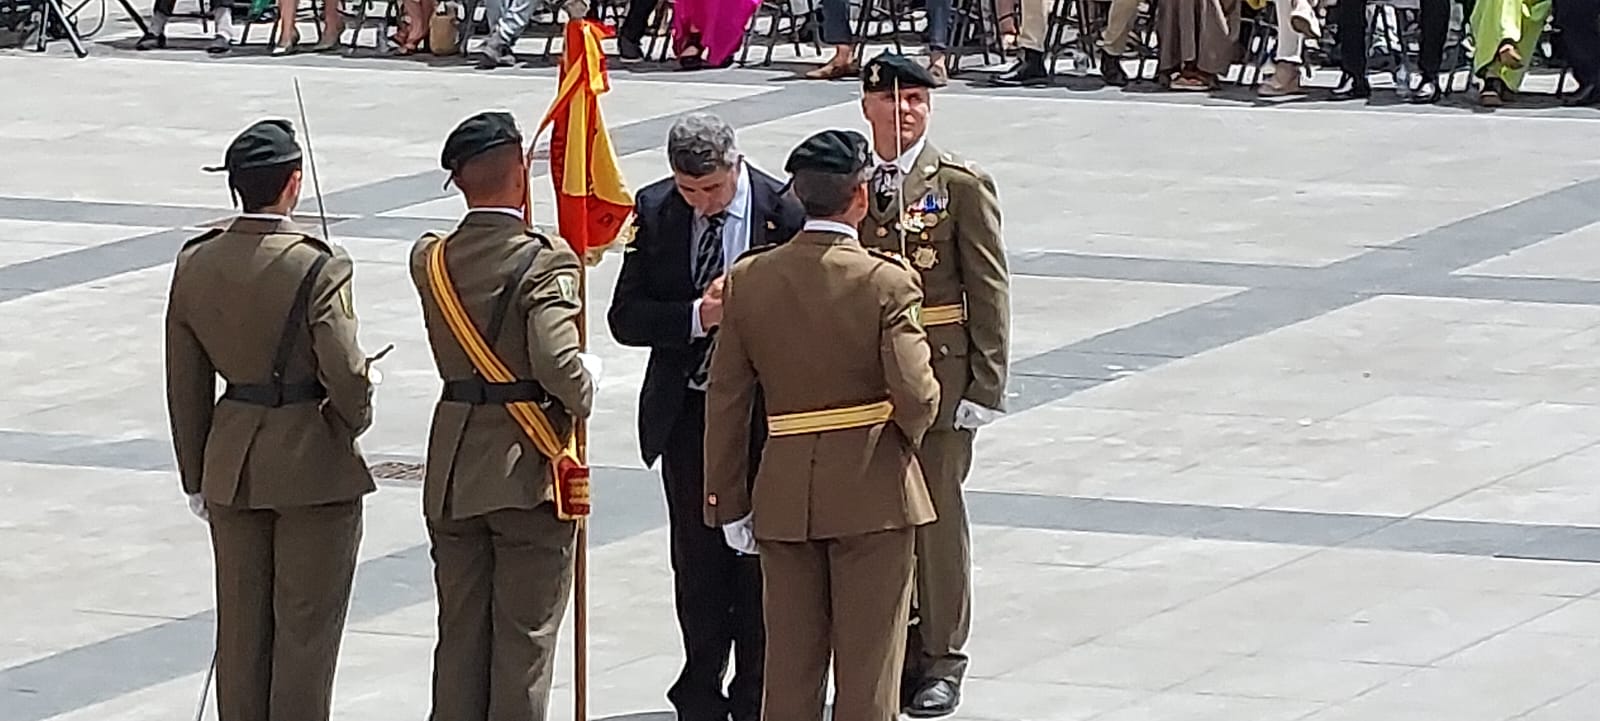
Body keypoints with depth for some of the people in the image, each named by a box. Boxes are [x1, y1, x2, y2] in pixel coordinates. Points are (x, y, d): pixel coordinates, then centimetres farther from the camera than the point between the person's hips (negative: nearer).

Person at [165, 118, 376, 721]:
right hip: (314, 466, -5)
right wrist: (355, 420, 3)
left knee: (240, 623, 14)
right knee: (306, 625, 4)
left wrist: (196, 478, 15)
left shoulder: (195, 264, -1)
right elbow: (345, 373, -20)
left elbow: (185, 384, 6)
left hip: (232, 466, 5)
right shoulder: (316, 266, -18)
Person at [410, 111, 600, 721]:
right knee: (525, 637, 3)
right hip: (529, 467, -5)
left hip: (452, 475, 5)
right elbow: (558, 365, -26)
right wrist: (585, 389, -6)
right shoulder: (543, 262, -17)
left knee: (459, 636, 13)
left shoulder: (429, 261, 1)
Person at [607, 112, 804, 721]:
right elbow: (626, 317, -5)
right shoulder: (655, 210, -2)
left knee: (756, 556, 5)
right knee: (696, 559, 10)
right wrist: (699, 316, -19)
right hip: (685, 412, 3)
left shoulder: (783, 210, -11)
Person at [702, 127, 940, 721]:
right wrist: (909, 434, 6)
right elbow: (915, 397, -18)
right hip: (873, 491, -4)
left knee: (789, 663, 11)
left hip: (784, 493, 4)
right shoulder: (885, 281, -13)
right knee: (867, 667, 4)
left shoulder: (749, 278, -1)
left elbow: (725, 400, 2)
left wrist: (728, 503, 9)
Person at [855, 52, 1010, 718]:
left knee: (937, 509, 1)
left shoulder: (961, 185, -3)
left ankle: (940, 658, 10)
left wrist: (986, 384, -9)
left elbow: (989, 289, -4)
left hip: (938, 370, -3)